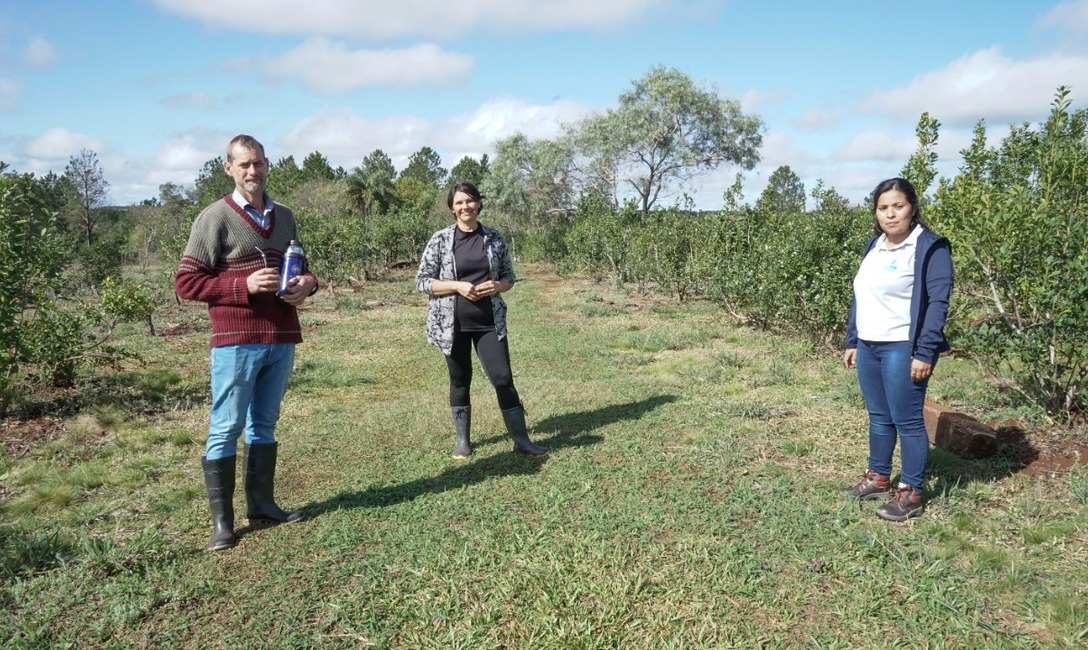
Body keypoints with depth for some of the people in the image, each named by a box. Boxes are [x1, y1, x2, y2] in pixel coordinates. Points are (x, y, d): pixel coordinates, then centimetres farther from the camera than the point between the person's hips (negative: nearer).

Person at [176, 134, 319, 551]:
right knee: (226, 428, -1)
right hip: (236, 342, -5)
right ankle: (221, 522, 6)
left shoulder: (284, 217, 14)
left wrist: (307, 283, 1)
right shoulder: (215, 218, -3)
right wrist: (244, 285, -18)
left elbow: (299, 267, 25)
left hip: (281, 340, 6)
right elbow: (186, 282, -6)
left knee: (265, 424, 13)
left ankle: (261, 505, 23)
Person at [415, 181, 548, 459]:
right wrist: (458, 286, -17)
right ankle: (462, 440, 24)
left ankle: (521, 440, 8)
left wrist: (496, 286, -12)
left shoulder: (494, 238, 3)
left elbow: (509, 276, 11)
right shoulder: (440, 240, -4)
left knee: (503, 378, -1)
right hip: (453, 323, -1)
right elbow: (422, 281, -4)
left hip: (489, 322, 1)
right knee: (460, 381, 11)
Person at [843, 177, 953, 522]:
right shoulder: (874, 246, 12)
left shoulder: (930, 248, -10)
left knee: (907, 421, 0)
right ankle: (878, 478, 30)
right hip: (868, 347, 7)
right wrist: (852, 341, 15)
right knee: (878, 417, 17)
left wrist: (925, 353, -20)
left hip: (903, 349, -7)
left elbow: (937, 303, -15)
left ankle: (911, 493, 11)